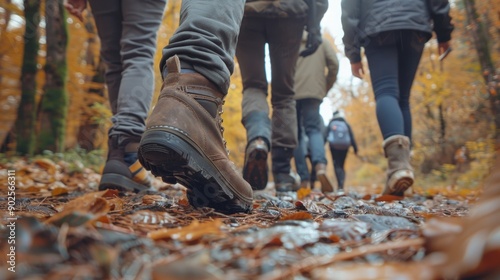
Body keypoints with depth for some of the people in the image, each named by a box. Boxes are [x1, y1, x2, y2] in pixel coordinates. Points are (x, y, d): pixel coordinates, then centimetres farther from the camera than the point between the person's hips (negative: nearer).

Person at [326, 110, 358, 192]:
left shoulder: (330, 124, 5)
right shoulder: (346, 124, 10)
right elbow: (352, 137, 6)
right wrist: (355, 148, 7)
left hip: (334, 146, -2)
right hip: (344, 147, 2)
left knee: (337, 165, 0)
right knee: (341, 165, 12)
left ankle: (340, 186, -17)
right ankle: (341, 186, -2)